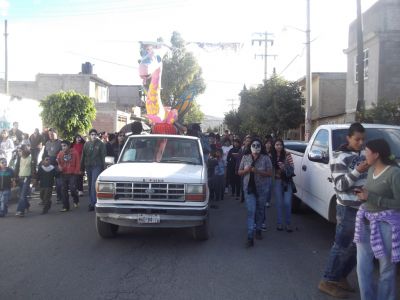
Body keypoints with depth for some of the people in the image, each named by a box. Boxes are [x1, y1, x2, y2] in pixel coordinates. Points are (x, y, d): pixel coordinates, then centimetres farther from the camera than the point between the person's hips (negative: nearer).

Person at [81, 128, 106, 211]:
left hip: (97, 166, -5)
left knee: (94, 185, -13)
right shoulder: (87, 144, 9)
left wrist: (103, 167, -7)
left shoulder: (101, 144, -2)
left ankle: (93, 203, -14)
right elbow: (83, 156, 12)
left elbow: (103, 157, -2)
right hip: (88, 167, 5)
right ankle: (91, 202, 20)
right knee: (90, 185, 11)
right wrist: (82, 167, 9)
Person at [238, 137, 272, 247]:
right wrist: (246, 170, -13)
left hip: (261, 188, 0)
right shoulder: (245, 157, 6)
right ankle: (250, 237, -12)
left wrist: (257, 171, -21)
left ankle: (258, 230, 32)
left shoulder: (265, 158, -1)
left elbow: (270, 173, -6)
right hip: (249, 188, 0)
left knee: (260, 210, 11)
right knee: (251, 211, -9)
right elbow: (239, 172, 9)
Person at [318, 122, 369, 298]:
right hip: (348, 209, -7)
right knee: (342, 246, -2)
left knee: (357, 246, 13)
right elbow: (340, 185, -18)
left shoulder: (363, 154, 11)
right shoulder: (340, 157, -11)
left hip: (364, 207, 7)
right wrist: (357, 171, -29)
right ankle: (327, 282, 10)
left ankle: (340, 277, 28)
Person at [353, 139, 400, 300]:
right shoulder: (371, 170, 8)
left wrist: (370, 197, -19)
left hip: (385, 223, -7)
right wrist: (363, 192, 2)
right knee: (363, 266, 11)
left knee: (386, 267, 6)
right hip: (365, 220, 8)